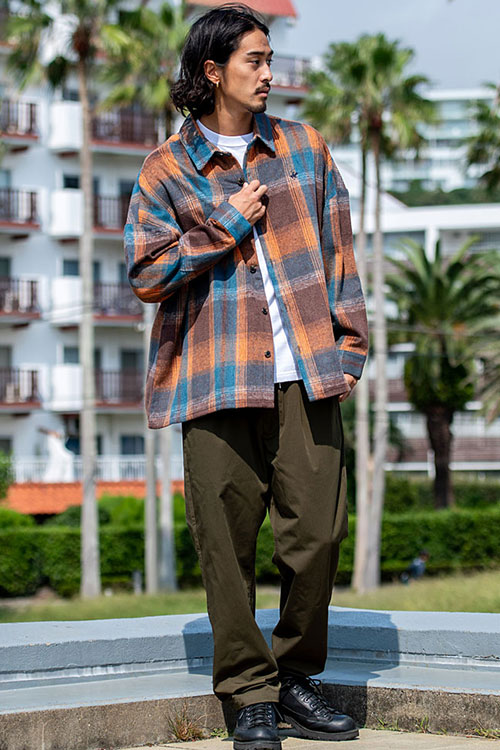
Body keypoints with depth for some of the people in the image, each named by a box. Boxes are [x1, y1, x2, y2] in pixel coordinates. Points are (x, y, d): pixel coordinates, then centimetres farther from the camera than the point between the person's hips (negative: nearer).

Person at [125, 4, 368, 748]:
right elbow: (147, 275, -1)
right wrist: (229, 224, -4)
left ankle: (298, 679, 16)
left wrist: (348, 344, 7)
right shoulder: (166, 169, 7)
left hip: (304, 374, 2)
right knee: (227, 540, -2)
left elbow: (338, 251, 15)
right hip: (214, 377, -2)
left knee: (318, 528, -2)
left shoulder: (304, 148, 15)